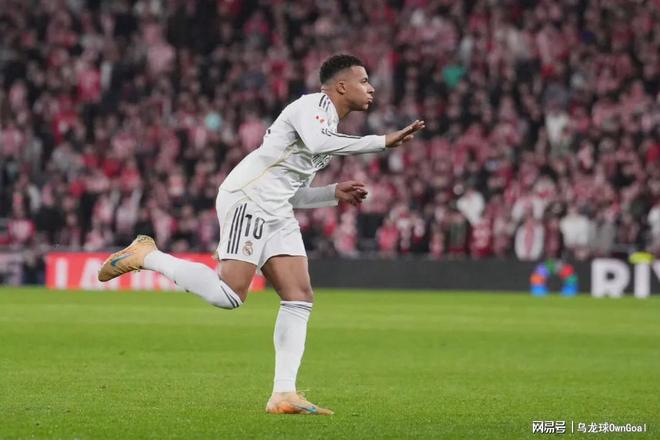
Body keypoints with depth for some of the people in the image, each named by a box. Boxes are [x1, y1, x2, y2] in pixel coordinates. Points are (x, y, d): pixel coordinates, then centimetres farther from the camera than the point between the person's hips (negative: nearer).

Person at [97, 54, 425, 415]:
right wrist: (382, 141, -25)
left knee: (300, 298, -1)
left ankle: (283, 395, -4)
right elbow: (316, 143, -29)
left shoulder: (330, 124, 25)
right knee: (229, 295, -20)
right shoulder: (314, 104, -4)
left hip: (276, 211, 10)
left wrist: (335, 194, 12)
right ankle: (145, 256, -3)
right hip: (247, 198, -10)